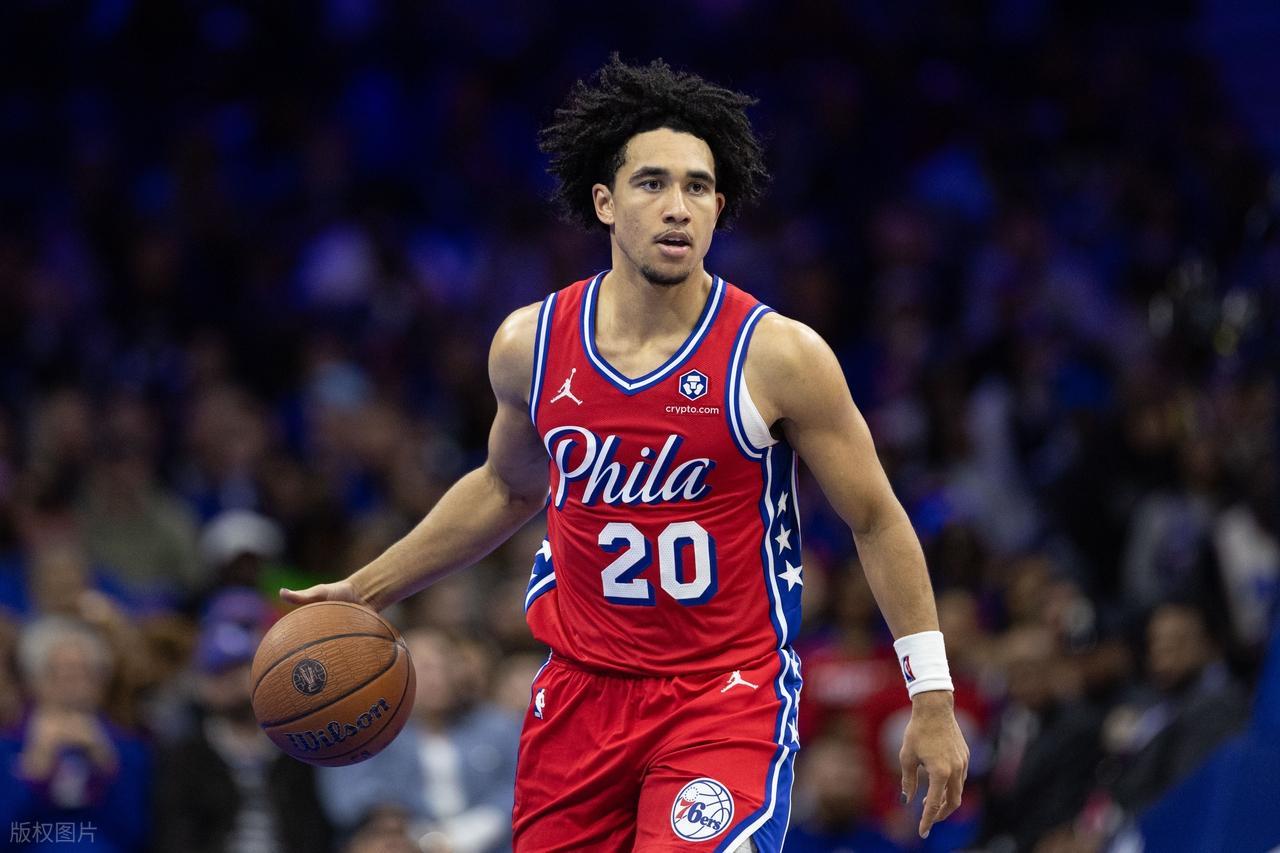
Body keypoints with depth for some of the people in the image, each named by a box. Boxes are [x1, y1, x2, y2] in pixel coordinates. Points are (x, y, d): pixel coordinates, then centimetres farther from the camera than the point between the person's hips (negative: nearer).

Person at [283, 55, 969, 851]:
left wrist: (932, 699, -3)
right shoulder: (532, 344, -1)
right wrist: (365, 591, 19)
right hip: (583, 690, 4)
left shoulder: (778, 355, -12)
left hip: (729, 697, -4)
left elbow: (877, 522, -2)